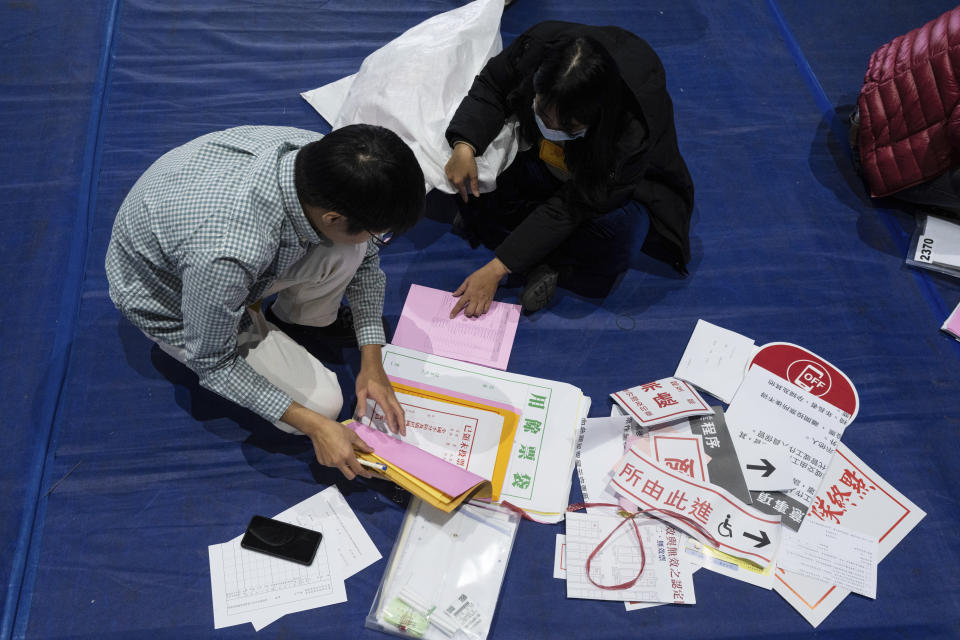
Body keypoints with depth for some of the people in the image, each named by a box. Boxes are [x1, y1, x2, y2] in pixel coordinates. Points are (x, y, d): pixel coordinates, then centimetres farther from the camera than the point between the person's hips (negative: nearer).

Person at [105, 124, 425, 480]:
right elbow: (212, 363, -25)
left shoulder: (317, 152, -27)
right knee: (322, 403, -13)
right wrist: (313, 425, -25)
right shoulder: (227, 256, -45)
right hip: (170, 299, -5)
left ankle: (302, 317, 8)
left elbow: (365, 256, -8)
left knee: (350, 250, -20)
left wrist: (372, 361, -14)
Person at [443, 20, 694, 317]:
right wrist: (464, 145, -30)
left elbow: (569, 208, -34)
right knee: (471, 191, -19)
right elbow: (491, 88, -10)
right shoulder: (536, 46, -31)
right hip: (541, 161, 4)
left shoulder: (635, 127, -40)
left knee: (610, 229, -36)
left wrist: (497, 269, -33)